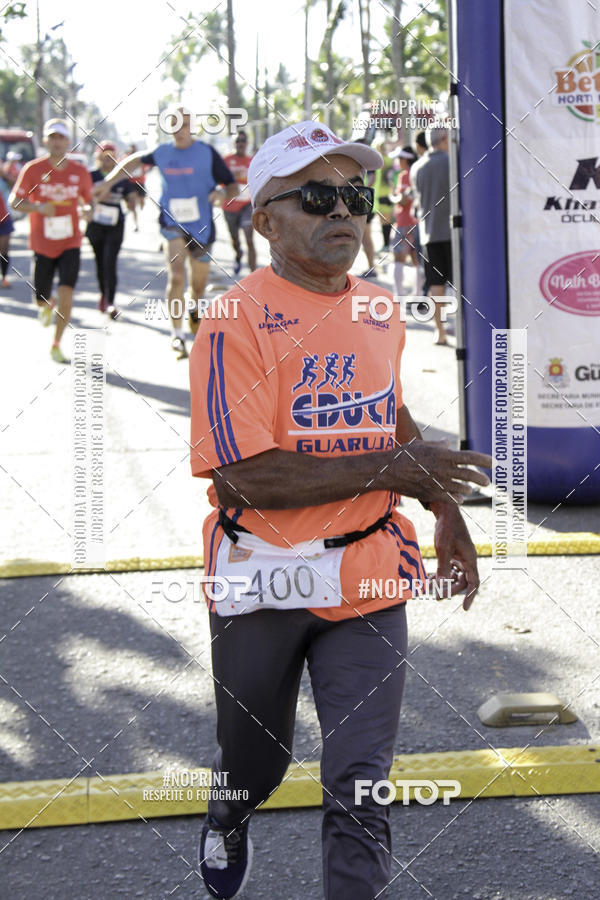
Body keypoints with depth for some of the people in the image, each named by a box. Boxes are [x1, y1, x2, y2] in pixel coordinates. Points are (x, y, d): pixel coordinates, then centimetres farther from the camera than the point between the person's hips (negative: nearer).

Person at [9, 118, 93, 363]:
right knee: (41, 299, 5)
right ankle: (47, 306, 46)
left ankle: (56, 345, -3)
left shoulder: (80, 172, -1)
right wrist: (38, 207, -24)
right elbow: (14, 201, -6)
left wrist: (88, 210, -11)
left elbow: (88, 200, 14)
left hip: (70, 243, 0)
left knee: (67, 291, -17)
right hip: (42, 244, 0)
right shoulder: (32, 170, -7)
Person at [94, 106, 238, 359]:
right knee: (176, 275, -21)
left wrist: (221, 194, -26)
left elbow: (232, 186, -3)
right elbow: (133, 161, 19)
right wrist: (108, 182, 11)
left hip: (201, 226, 0)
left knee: (198, 284, 12)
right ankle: (177, 335, -16)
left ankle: (194, 310, 48)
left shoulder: (207, 153, -6)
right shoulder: (162, 153, 0)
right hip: (172, 223, 0)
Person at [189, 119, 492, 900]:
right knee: (255, 765, 19)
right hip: (263, 582, -3)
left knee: (361, 788, -8)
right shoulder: (236, 322, -15)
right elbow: (248, 477, -23)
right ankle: (226, 827, 54)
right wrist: (388, 468, -21)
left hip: (367, 579, 3)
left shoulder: (382, 314, 6)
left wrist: (445, 510, 15)